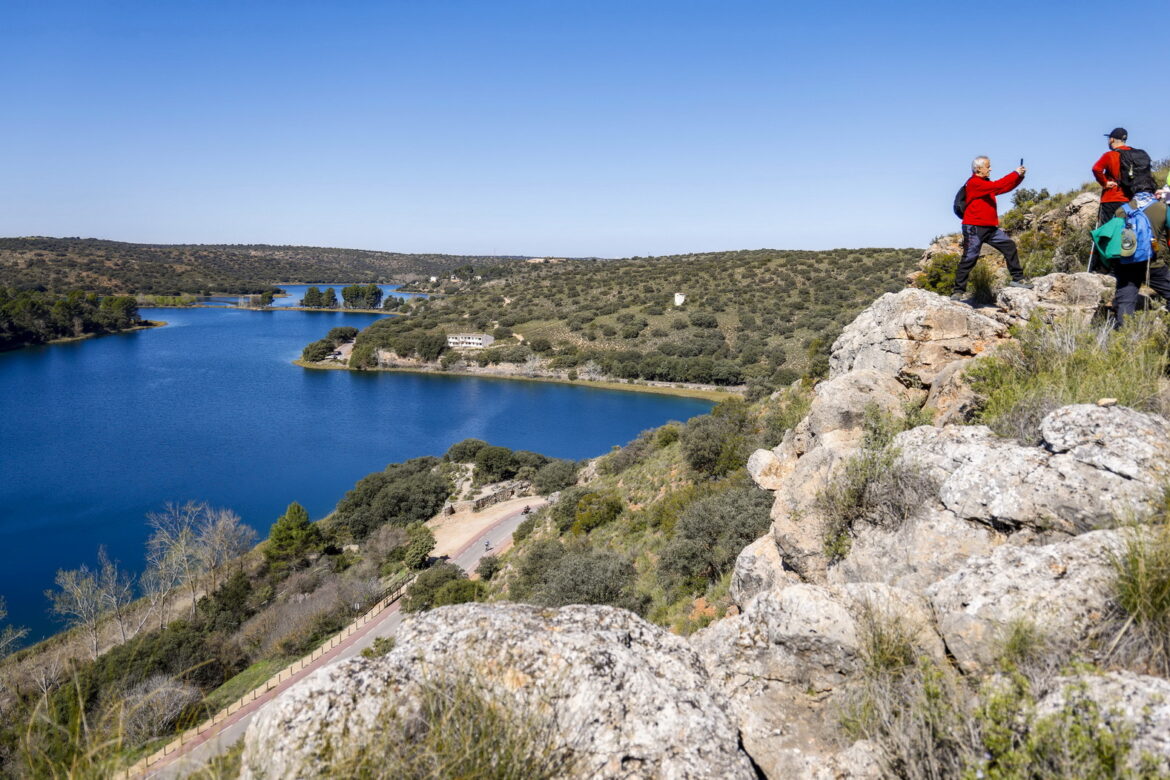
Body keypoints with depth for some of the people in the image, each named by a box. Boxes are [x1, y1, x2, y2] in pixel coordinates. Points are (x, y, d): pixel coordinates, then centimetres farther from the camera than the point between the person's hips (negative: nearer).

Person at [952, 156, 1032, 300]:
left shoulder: (986, 183, 18)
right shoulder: (974, 183, -11)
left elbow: (1005, 188, 19)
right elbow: (997, 186, -19)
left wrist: (1020, 176, 5)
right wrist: (1015, 173, -11)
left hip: (991, 227, 9)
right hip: (974, 228, -9)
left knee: (1009, 246, 5)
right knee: (969, 259, -8)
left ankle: (1017, 279, 12)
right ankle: (958, 291, -5)